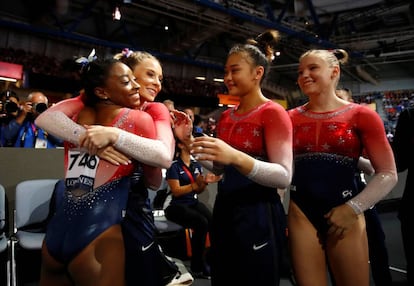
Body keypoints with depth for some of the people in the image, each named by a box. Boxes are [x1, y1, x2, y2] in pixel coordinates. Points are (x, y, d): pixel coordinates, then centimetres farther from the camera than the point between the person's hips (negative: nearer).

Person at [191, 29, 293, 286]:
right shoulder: (226, 116, 9)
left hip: (258, 214, -7)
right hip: (225, 209, 7)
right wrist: (191, 144, 1)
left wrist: (237, 157, -34)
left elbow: (284, 177, -21)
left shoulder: (273, 113, -12)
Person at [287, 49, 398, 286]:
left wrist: (353, 208, -9)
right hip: (301, 213, 1)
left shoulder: (361, 115, -2)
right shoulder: (292, 117, 4)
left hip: (344, 213, -1)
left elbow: (388, 174, -3)